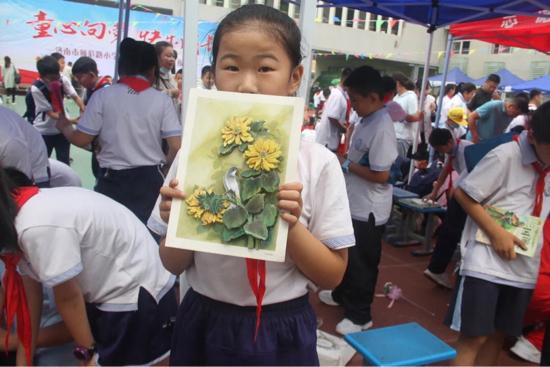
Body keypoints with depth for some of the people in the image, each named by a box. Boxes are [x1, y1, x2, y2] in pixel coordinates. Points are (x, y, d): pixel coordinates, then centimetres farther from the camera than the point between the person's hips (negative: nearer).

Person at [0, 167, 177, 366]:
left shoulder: (38, 226, -27)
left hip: (138, 294, -10)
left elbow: (68, 297, -17)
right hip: (113, 289, 10)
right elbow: (31, 288, 5)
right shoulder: (29, 208, 3)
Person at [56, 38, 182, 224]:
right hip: (149, 180, 1)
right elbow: (176, 147, -7)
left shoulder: (102, 96, -5)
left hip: (112, 180, 0)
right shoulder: (162, 100, -4)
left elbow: (81, 139, -3)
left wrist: (64, 126, 19)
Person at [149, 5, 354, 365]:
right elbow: (174, 265, 0)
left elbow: (332, 275, -7)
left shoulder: (317, 162, -13)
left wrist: (291, 227, -23)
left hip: (279, 332, -1)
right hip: (203, 325, 2)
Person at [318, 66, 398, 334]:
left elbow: (381, 175, -26)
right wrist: (342, 160, 1)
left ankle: (359, 315, 24)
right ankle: (342, 295, 46)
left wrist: (346, 165, -17)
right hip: (353, 204, 9)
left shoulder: (382, 128, -23)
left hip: (368, 210, -9)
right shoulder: (366, 120, 6)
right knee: (347, 257, 25)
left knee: (362, 264, 6)